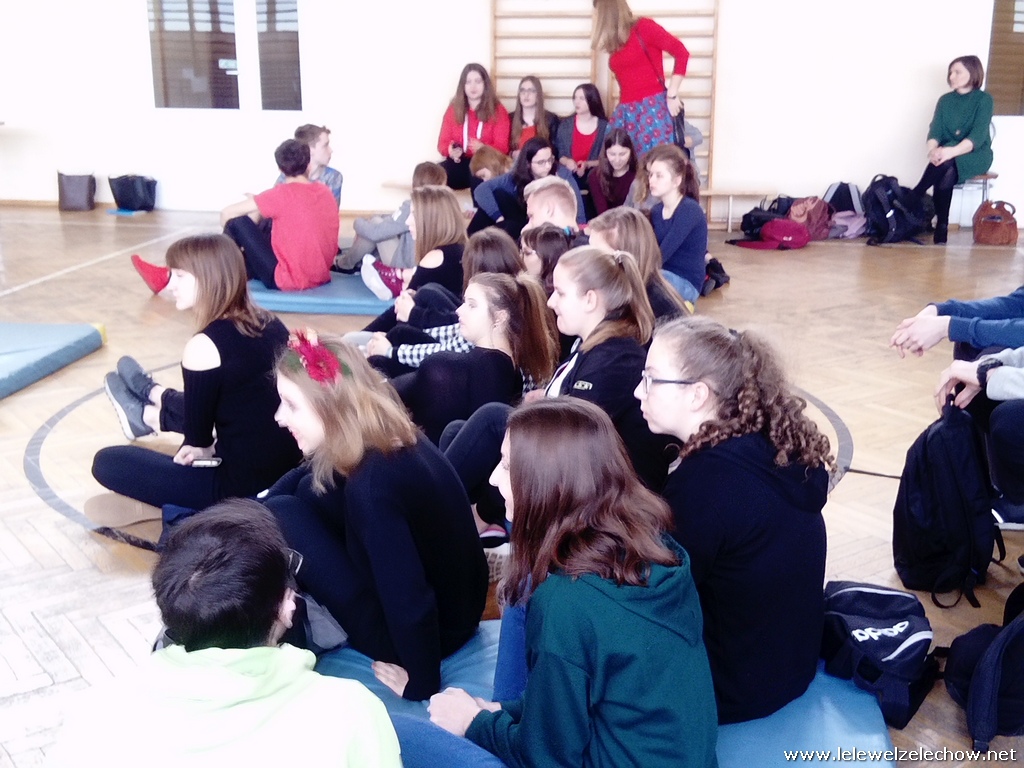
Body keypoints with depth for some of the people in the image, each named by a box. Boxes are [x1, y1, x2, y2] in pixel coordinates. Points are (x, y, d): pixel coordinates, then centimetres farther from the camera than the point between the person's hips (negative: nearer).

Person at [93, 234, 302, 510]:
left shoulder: (205, 345, -19)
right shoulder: (273, 325, 1)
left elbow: (198, 436, -6)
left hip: (242, 487, -8)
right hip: (286, 466, 8)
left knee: (108, 462, 3)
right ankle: (153, 395, 62)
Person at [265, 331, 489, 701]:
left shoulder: (372, 483, -32)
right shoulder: (390, 436, -5)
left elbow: (410, 601, -30)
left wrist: (421, 684, -17)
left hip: (430, 632, -8)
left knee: (281, 515, -7)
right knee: (312, 490, 10)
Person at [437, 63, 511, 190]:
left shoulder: (498, 110, 5)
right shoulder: (453, 109, 13)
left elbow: (502, 148, -2)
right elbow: (443, 142, 10)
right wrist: (450, 151, -16)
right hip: (459, 162, 2)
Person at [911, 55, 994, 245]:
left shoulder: (984, 100, -5)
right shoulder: (945, 100, 9)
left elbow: (978, 136, -18)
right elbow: (935, 130, -3)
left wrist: (952, 151, -37)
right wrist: (933, 149, -28)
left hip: (975, 156, -3)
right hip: (948, 155, 3)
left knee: (947, 163, -37)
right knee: (946, 177, -34)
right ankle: (941, 228, -32)